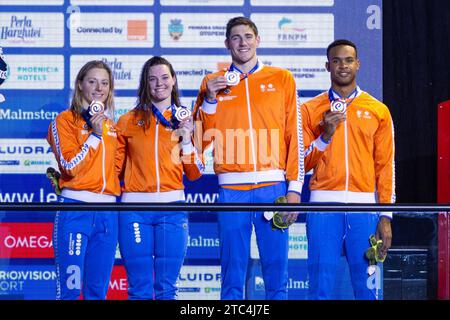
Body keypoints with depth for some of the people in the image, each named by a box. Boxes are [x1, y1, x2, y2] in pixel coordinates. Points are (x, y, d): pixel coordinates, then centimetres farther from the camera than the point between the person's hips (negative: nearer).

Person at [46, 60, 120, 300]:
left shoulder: (111, 125, 16)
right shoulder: (65, 120, -1)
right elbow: (70, 167, -11)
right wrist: (95, 135, -14)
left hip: (108, 212, 6)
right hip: (75, 209, -6)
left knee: (98, 289, 8)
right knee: (70, 288, -8)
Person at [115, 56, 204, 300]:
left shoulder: (184, 121, 11)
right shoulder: (129, 121, 7)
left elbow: (194, 174, 9)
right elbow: (115, 167, 11)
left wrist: (186, 141, -3)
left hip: (172, 208, 1)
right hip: (135, 208, -1)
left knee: (167, 289, 2)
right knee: (140, 289, -2)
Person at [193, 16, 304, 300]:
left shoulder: (282, 79, 9)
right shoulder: (214, 83, 13)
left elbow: (295, 137, 5)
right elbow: (202, 140, 9)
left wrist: (295, 187, -2)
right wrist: (210, 99, -3)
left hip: (273, 185, -1)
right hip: (232, 189, 1)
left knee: (277, 272, -3)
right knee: (232, 273, 0)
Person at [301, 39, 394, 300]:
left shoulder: (378, 111, 11)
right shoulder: (311, 110, 11)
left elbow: (386, 166, 9)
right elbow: (303, 163, 8)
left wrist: (386, 215, 1)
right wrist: (326, 135, -9)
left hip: (364, 204, 0)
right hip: (323, 204, 0)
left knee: (368, 285, -4)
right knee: (321, 284, -4)